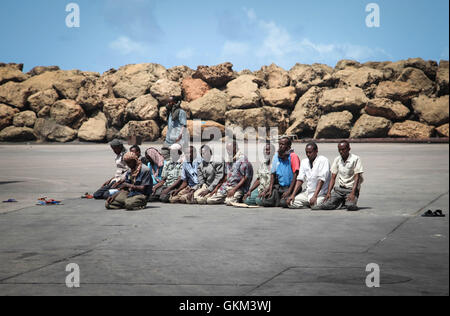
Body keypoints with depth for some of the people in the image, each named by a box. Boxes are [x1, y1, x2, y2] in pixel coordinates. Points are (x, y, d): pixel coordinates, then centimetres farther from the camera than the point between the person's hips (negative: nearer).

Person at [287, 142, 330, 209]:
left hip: (320, 194, -5)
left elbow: (321, 180, -16)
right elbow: (300, 179, 6)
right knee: (291, 203, -14)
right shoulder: (304, 162, 11)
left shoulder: (323, 160, -7)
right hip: (307, 192, 5)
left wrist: (314, 196, -25)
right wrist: (293, 195, -7)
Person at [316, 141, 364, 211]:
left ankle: (348, 201, 5)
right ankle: (341, 201, 12)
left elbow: (357, 177, -11)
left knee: (350, 206, -32)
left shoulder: (355, 159, -6)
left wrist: (353, 193, -22)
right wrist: (329, 192, -5)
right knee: (327, 204, -19)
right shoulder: (337, 160, 9)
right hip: (339, 188, 4)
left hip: (351, 189, -4)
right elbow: (333, 178, 8)